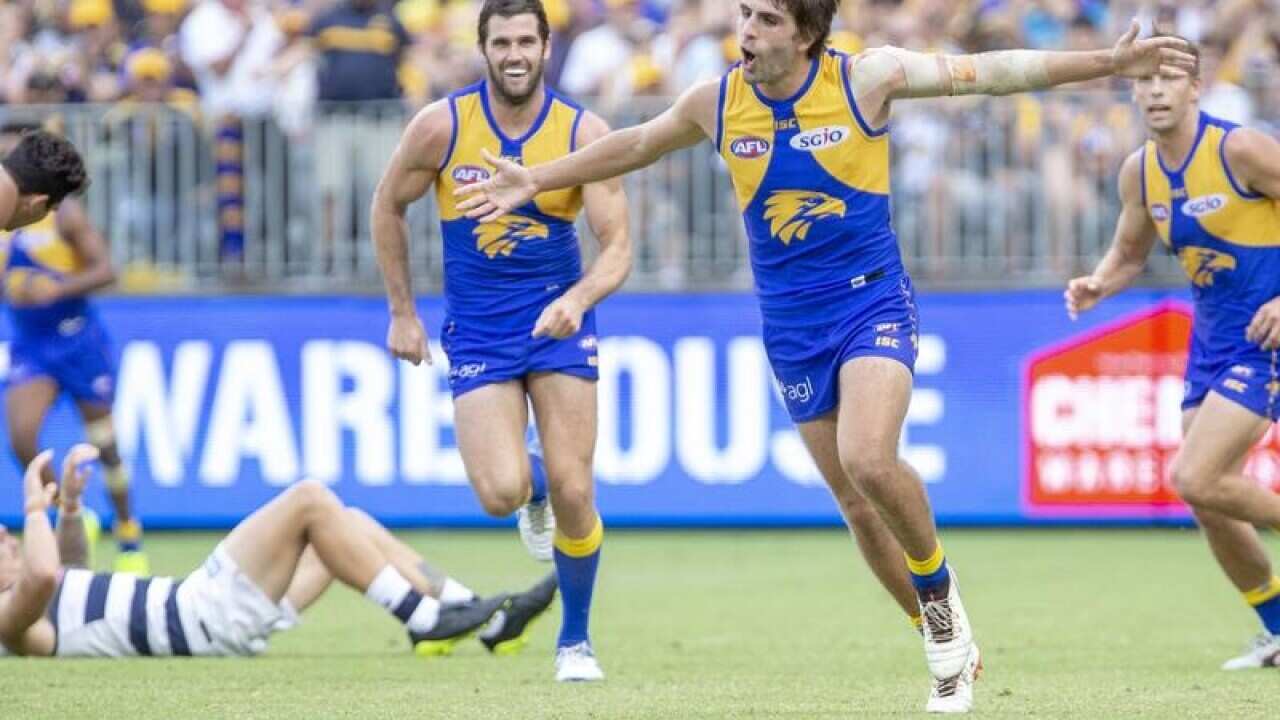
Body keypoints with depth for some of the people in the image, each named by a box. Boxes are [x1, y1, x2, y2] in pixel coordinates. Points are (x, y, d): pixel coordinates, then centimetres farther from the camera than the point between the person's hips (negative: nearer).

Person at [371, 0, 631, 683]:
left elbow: (616, 245, -10)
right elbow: (388, 207, 6)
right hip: (477, 331, 0)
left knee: (573, 491, -6)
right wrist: (402, 313, 6)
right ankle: (534, 490, 25)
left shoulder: (583, 133, -10)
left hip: (557, 319, 0)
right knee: (501, 494, -15)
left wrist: (578, 299, -30)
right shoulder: (442, 125, -10)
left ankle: (576, 639, 16)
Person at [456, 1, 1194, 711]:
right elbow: (636, 145, 17)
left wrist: (1109, 62, -8)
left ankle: (939, 591, 0)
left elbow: (987, 72, -6)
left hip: (874, 305, -4)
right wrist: (536, 180, 20)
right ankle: (951, 647, 20)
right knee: (858, 502, 4)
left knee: (868, 462, -27)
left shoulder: (866, 79, -10)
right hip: (793, 328, 4)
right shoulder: (717, 103, -2)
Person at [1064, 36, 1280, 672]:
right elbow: (1129, 254, 20)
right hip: (1211, 339, 7)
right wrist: (1098, 285, -2)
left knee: (1194, 479, -19)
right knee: (1209, 500, 7)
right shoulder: (1140, 172, 5)